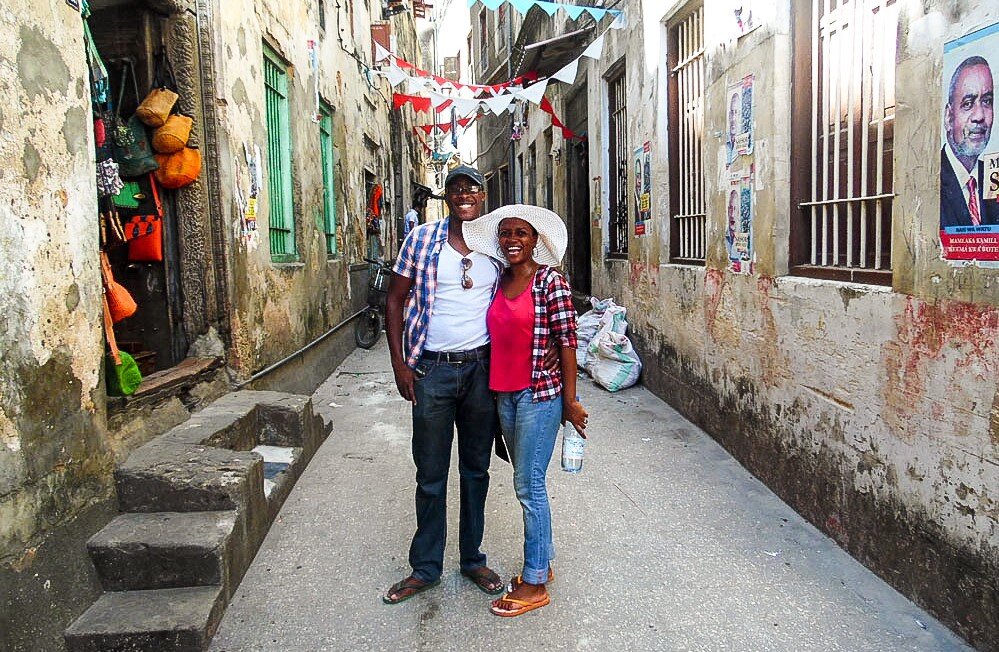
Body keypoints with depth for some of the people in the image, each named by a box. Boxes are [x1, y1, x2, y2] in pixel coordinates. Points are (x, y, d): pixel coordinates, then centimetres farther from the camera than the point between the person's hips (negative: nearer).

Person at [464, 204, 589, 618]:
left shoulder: (550, 280, -10)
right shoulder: (498, 282, 9)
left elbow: (566, 341, -11)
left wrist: (570, 399, -12)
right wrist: (495, 389, 15)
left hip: (540, 393, -7)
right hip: (504, 393, 7)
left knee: (528, 485, -3)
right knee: (527, 482, 16)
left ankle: (535, 584, 9)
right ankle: (543, 561, 31)